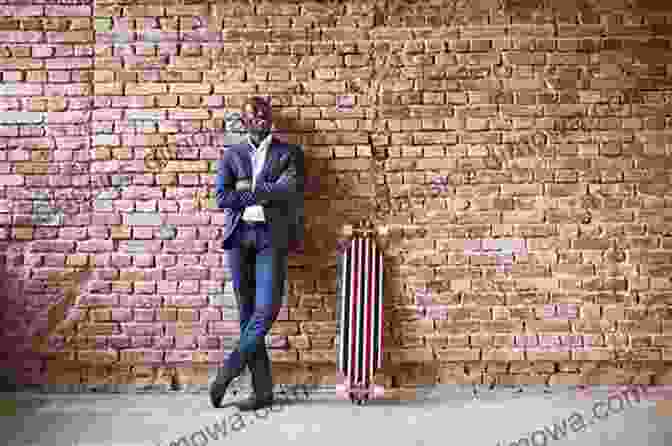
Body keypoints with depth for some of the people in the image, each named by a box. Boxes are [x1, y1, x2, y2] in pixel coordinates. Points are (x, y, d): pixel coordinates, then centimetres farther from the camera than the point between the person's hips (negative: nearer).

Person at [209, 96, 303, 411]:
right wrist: (267, 193, -7)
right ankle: (262, 391, 10)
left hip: (272, 237, -2)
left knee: (266, 309, -14)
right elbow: (221, 198, -1)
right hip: (240, 237, 2)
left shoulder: (289, 153, 10)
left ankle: (228, 370, 4)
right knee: (247, 314, 2)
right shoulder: (232, 155, 14)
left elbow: (291, 191, -9)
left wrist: (248, 188, -7)